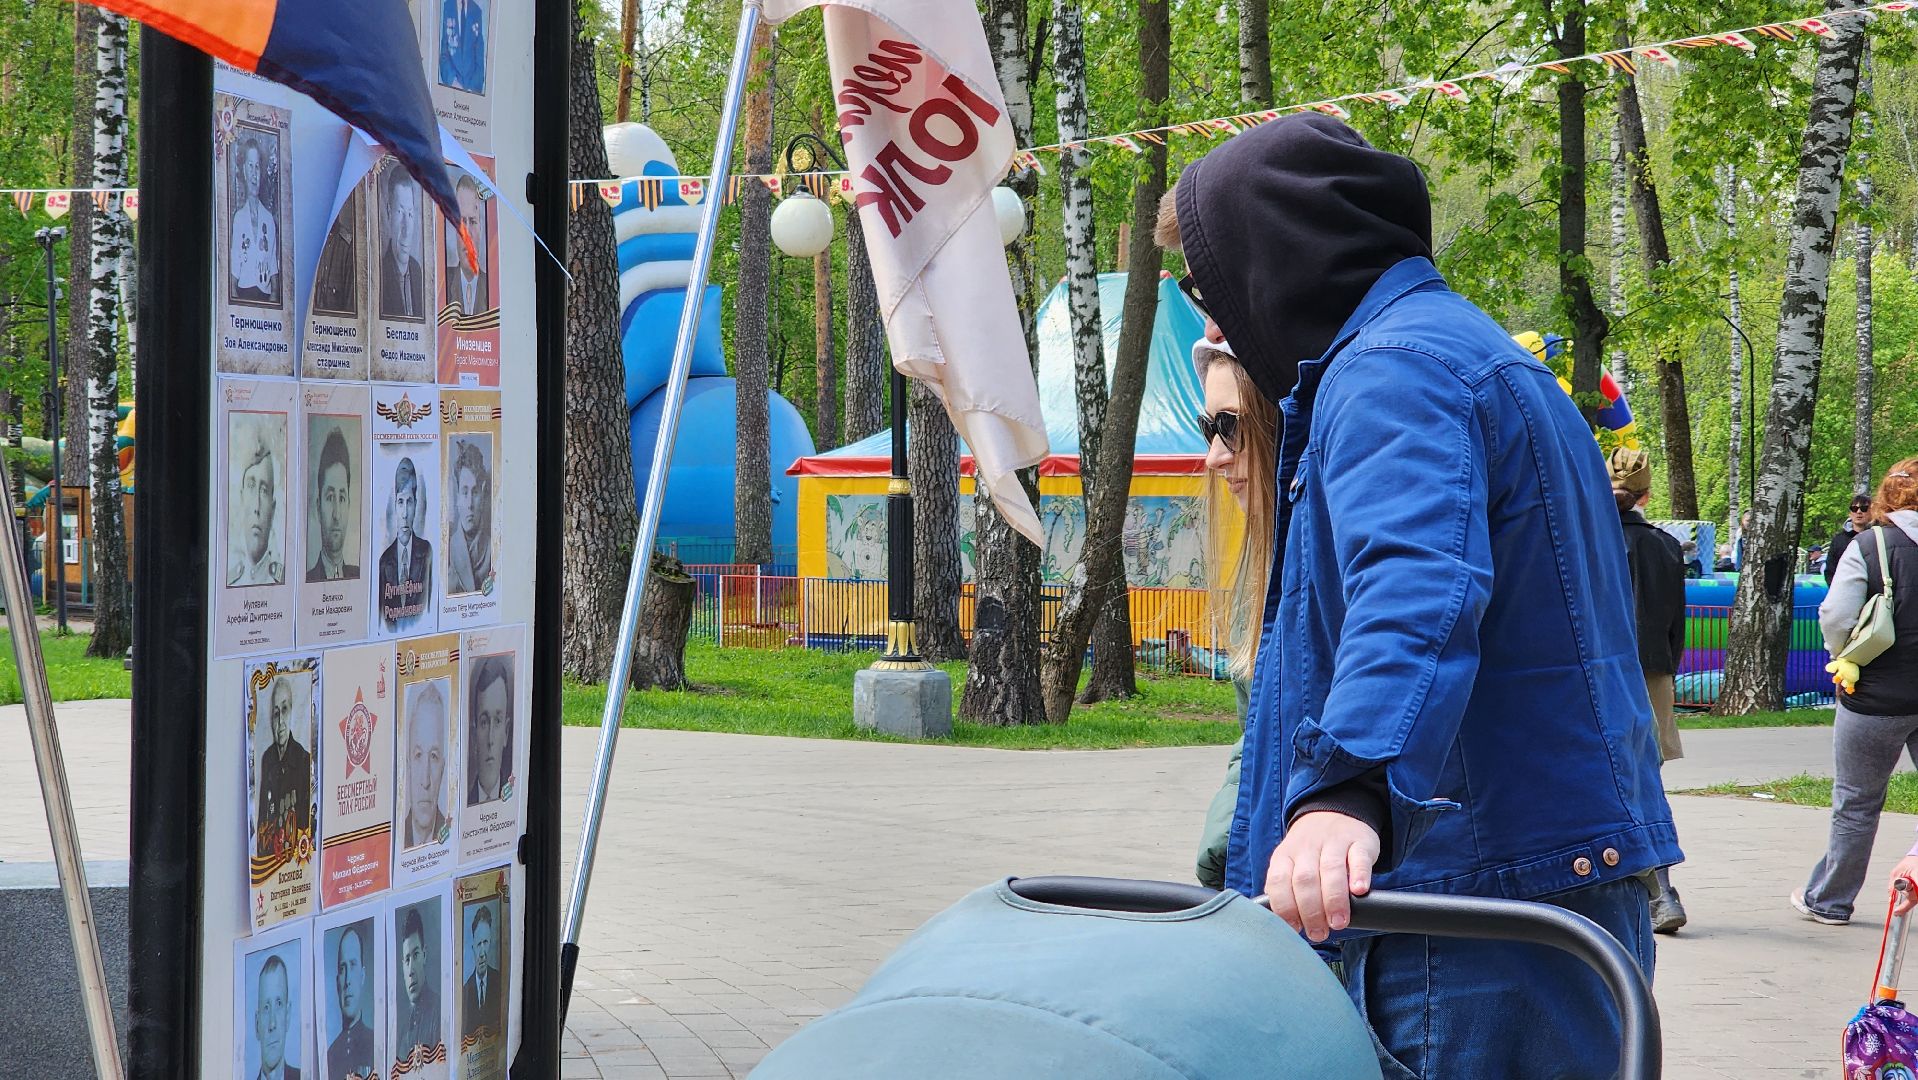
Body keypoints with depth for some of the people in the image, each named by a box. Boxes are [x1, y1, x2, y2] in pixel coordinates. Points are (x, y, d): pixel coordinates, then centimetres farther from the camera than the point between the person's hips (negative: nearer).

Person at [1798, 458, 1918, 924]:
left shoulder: (1869, 545, -11)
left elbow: (1836, 618, -16)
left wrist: (1846, 658, 4)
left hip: (1876, 696, -2)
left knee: (1856, 802, 9)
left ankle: (1828, 901, 20)